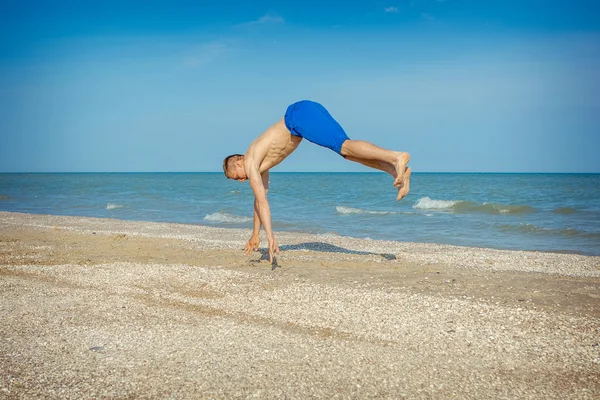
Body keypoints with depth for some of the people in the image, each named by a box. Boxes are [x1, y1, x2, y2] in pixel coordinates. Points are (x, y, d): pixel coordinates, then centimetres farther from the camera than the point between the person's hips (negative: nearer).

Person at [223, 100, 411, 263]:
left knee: (345, 147, -23)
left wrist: (270, 237, -5)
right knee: (348, 153, 1)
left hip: (300, 115, -8)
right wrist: (255, 235, 39)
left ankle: (398, 157, -39)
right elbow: (259, 200, 35)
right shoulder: (261, 163, 27)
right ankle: (398, 171, -13)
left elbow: (262, 201, -5)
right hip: (307, 111, 8)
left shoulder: (250, 164, 2)